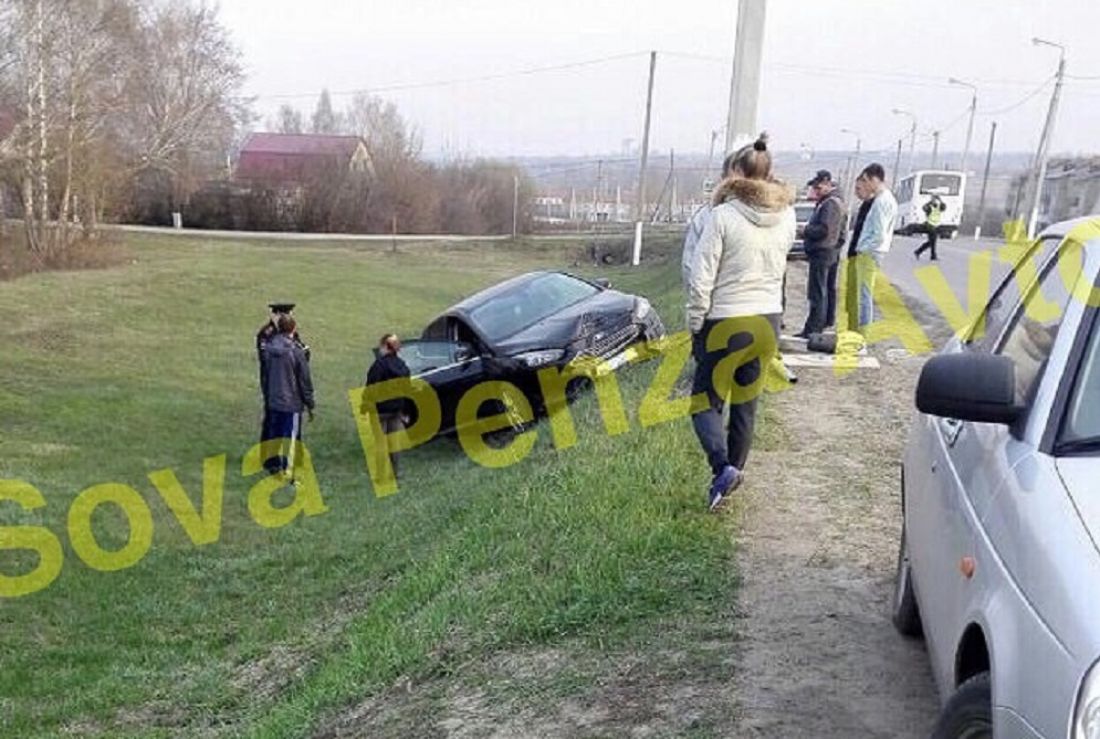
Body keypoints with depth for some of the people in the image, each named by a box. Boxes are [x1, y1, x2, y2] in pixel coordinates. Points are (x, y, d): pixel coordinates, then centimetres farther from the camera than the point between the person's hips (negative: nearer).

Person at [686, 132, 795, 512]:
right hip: (768, 321, 5)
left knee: (706, 400, 7)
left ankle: (723, 467, -13)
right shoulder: (787, 216, 0)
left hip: (727, 322, -5)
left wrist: (695, 325, -5)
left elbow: (701, 279, -14)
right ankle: (735, 470, 27)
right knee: (746, 402, 17)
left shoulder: (724, 215, -15)